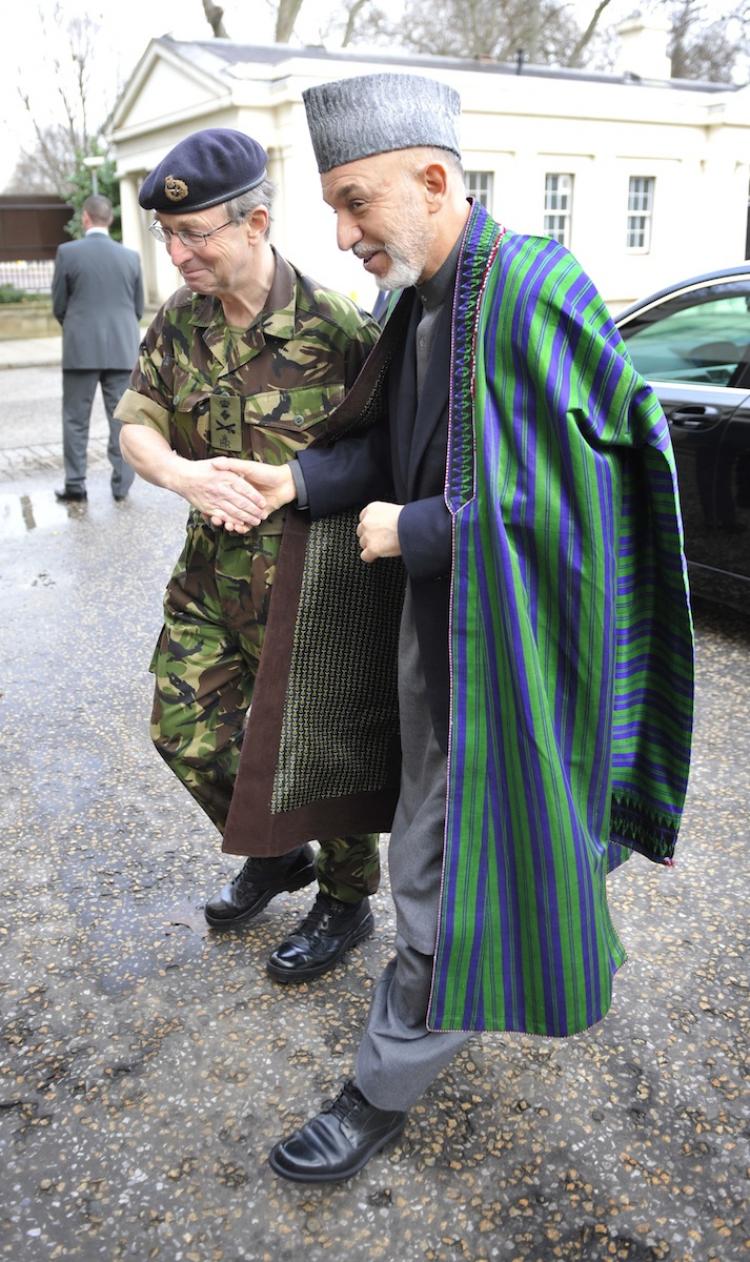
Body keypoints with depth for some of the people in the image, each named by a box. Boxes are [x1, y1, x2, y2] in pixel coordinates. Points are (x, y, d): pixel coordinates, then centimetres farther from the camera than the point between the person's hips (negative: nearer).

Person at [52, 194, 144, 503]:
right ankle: (121, 485, 7)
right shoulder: (130, 256, 3)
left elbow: (59, 307, 1)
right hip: (123, 350, 2)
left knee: (76, 419, 7)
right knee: (122, 417, 6)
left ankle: (75, 485, 8)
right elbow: (138, 308, 8)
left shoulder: (67, 252, -4)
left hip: (81, 350, -2)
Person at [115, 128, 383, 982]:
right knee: (185, 729, 14)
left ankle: (346, 904, 33)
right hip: (213, 570, 7)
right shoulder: (178, 321, 0)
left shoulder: (333, 325, -18)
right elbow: (136, 423, -1)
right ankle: (274, 855, 40)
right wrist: (180, 473, -22)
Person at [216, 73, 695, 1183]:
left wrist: (412, 532, -19)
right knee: (436, 837, 25)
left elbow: (571, 504, -25)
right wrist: (303, 480, -4)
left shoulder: (533, 290, -22)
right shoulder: (420, 299, 4)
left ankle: (385, 1090, 23)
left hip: (505, 638, -9)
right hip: (438, 617, 9)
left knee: (445, 869, 4)